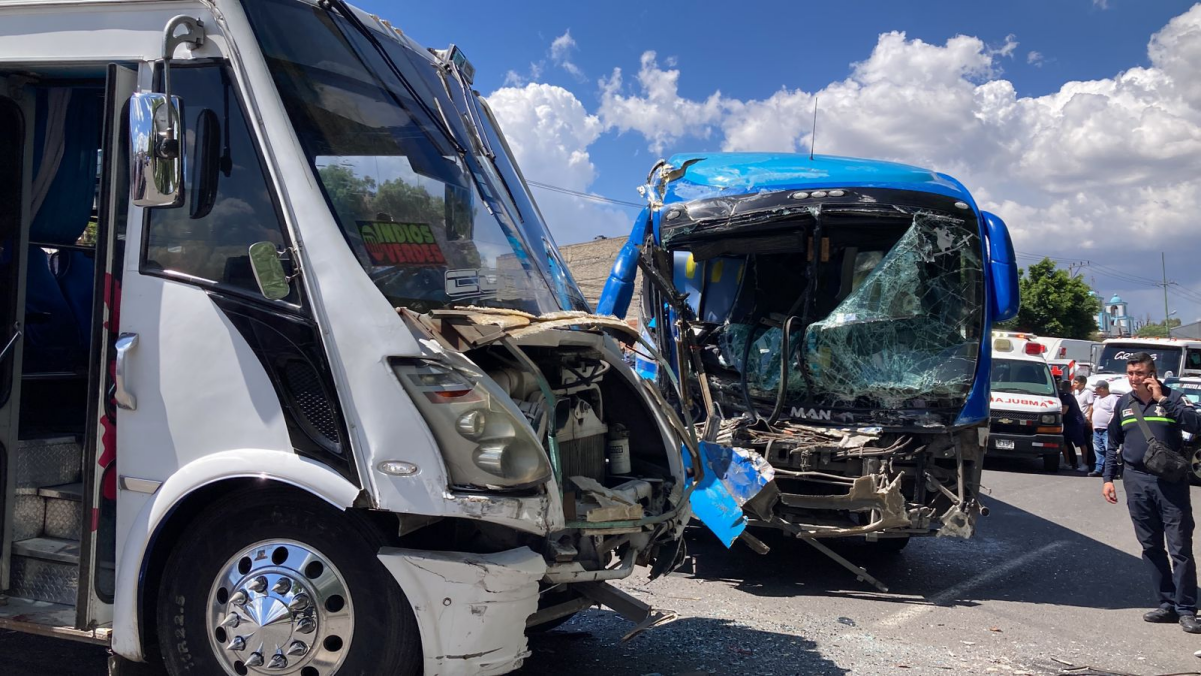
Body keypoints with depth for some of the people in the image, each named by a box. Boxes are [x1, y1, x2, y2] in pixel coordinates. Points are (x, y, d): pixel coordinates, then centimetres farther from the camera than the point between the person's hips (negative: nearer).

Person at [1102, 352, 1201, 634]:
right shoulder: (1123, 404, 11)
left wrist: (1163, 400, -19)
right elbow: (1113, 443, 17)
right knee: (1151, 547, 8)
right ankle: (1167, 604, 16)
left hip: (1170, 481, -4)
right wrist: (1108, 478, 11)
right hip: (1136, 481, 4)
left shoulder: (1172, 397, -2)